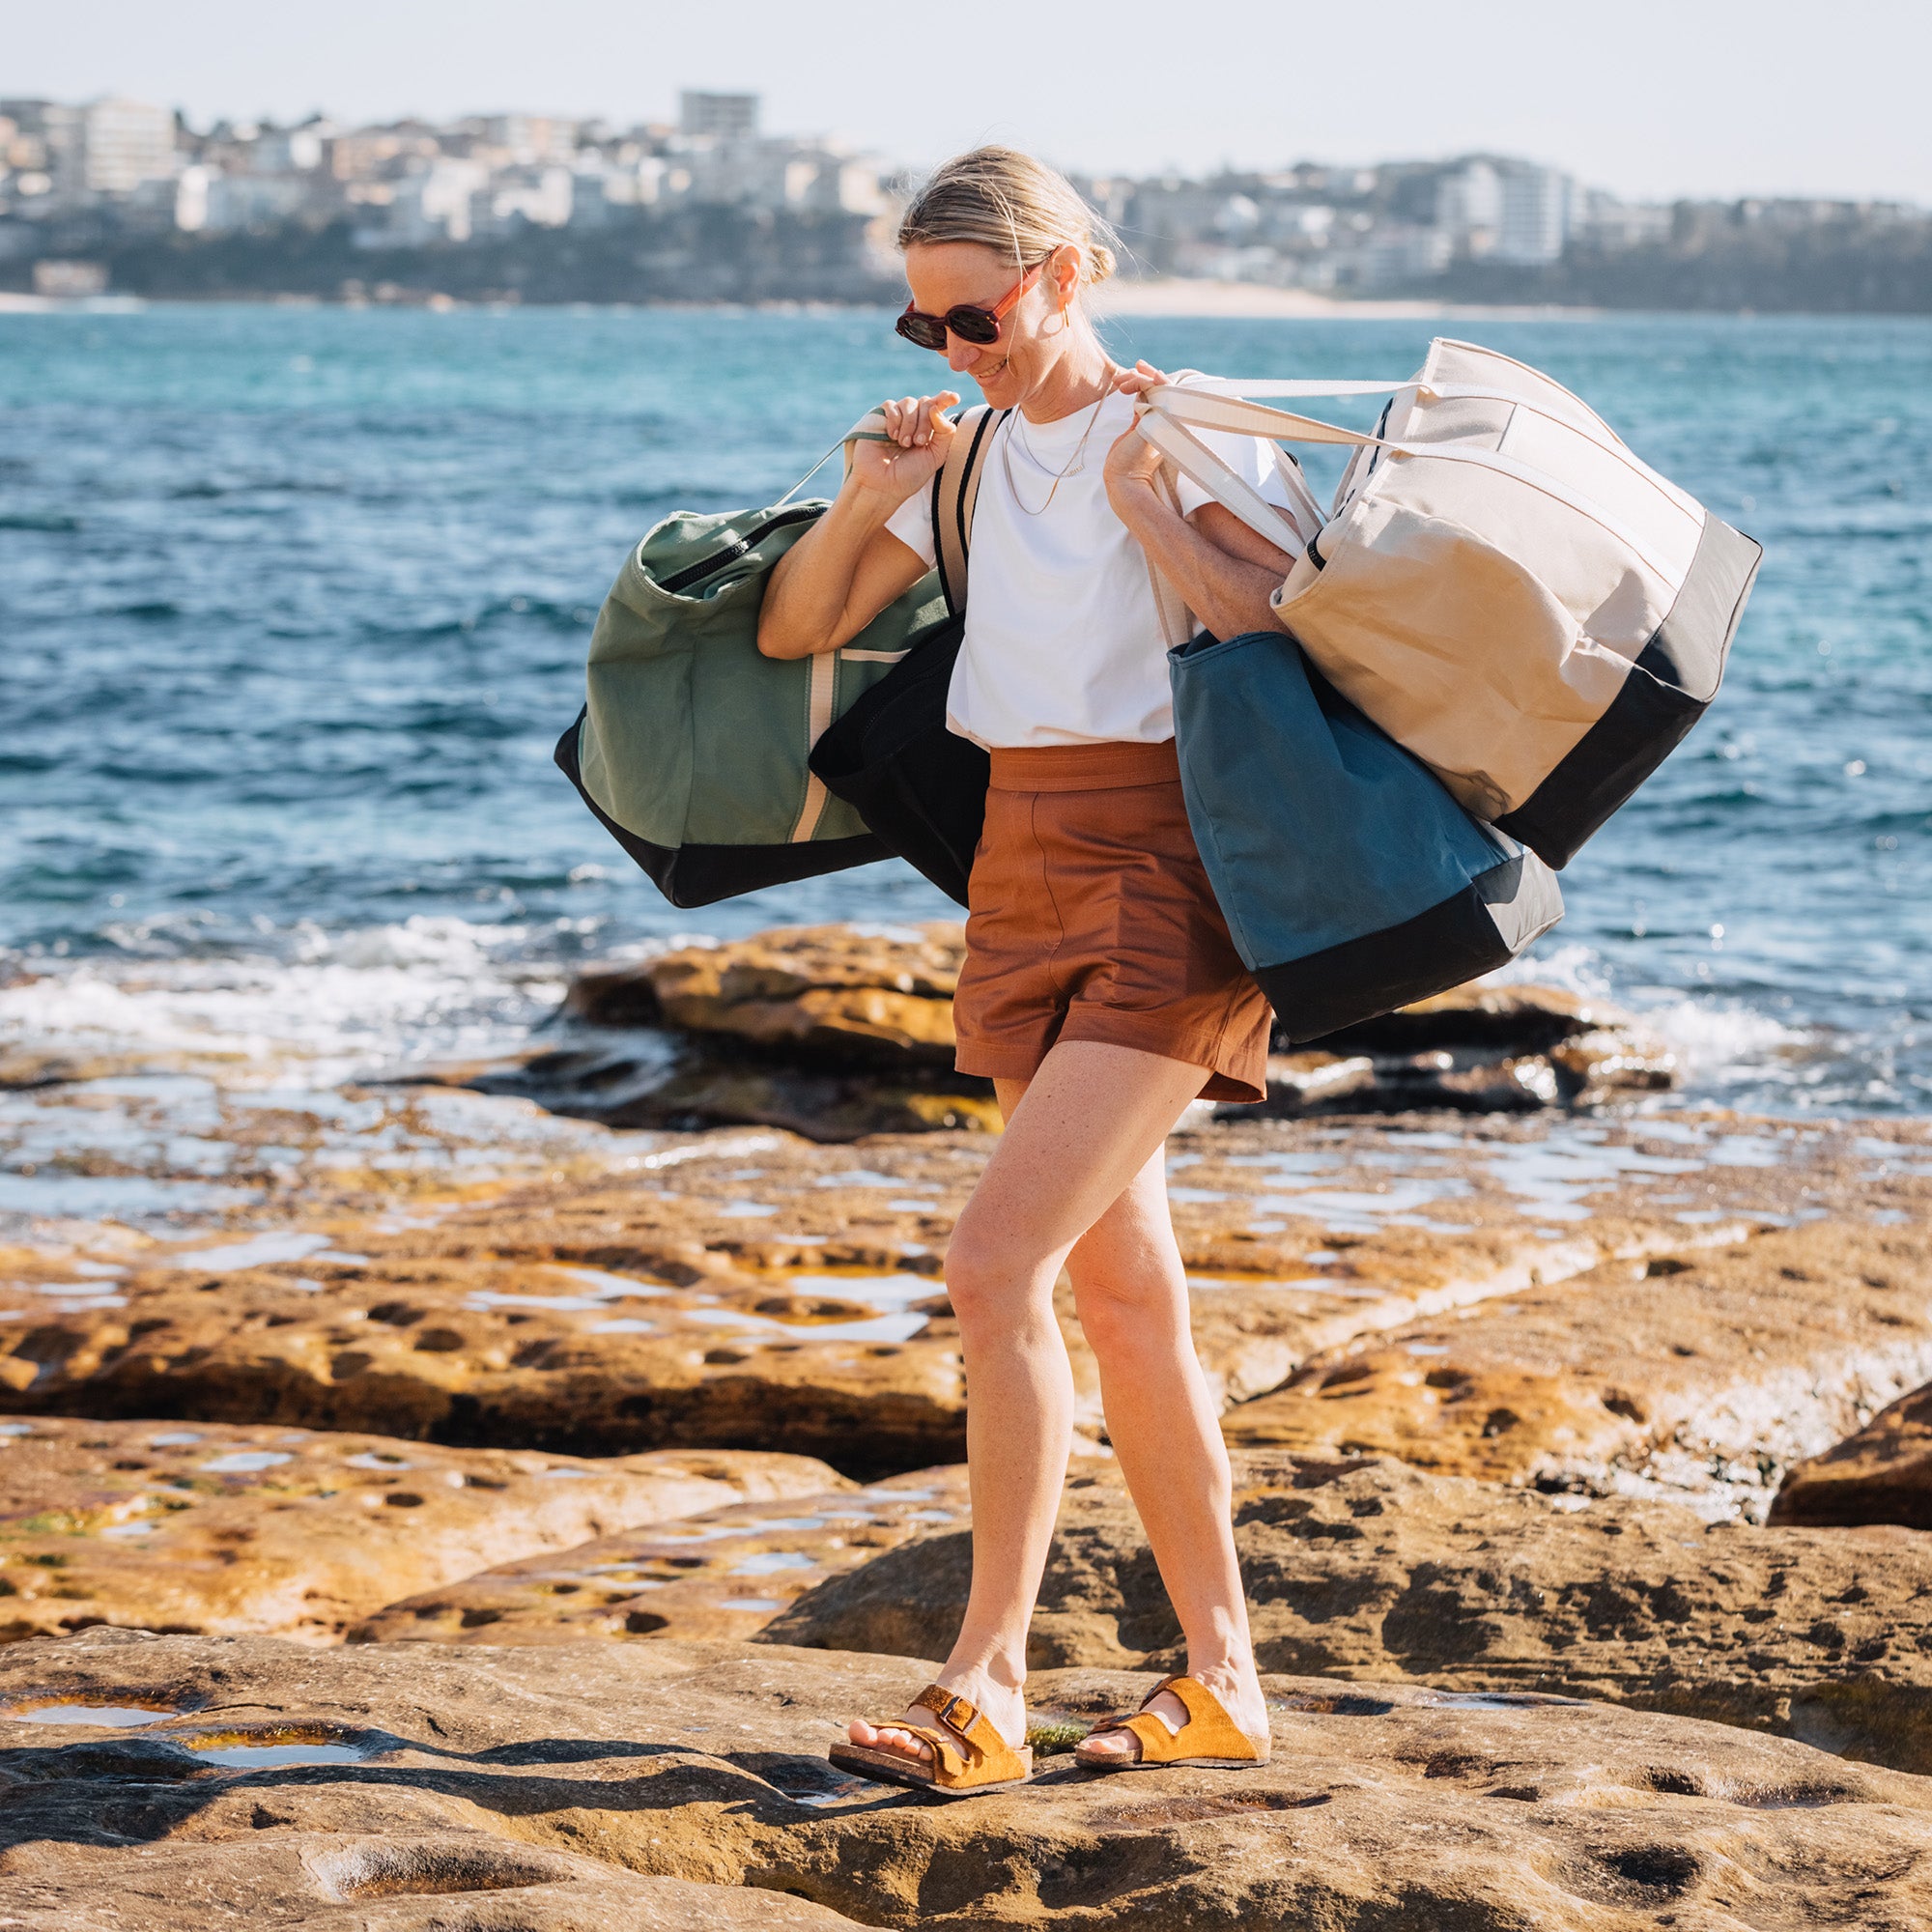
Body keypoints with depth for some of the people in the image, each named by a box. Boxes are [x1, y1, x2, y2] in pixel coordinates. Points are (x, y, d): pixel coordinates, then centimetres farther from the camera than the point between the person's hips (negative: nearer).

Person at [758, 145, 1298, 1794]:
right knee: (1123, 1292, 10)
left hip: (1166, 873, -8)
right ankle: (1224, 1686, 18)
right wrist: (865, 499, -2)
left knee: (1000, 1265, -17)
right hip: (1025, 870, 8)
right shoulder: (971, 457, 12)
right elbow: (792, 634, 14)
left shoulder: (1189, 434, -7)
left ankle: (986, 1688, -14)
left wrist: (1148, 515, -19)